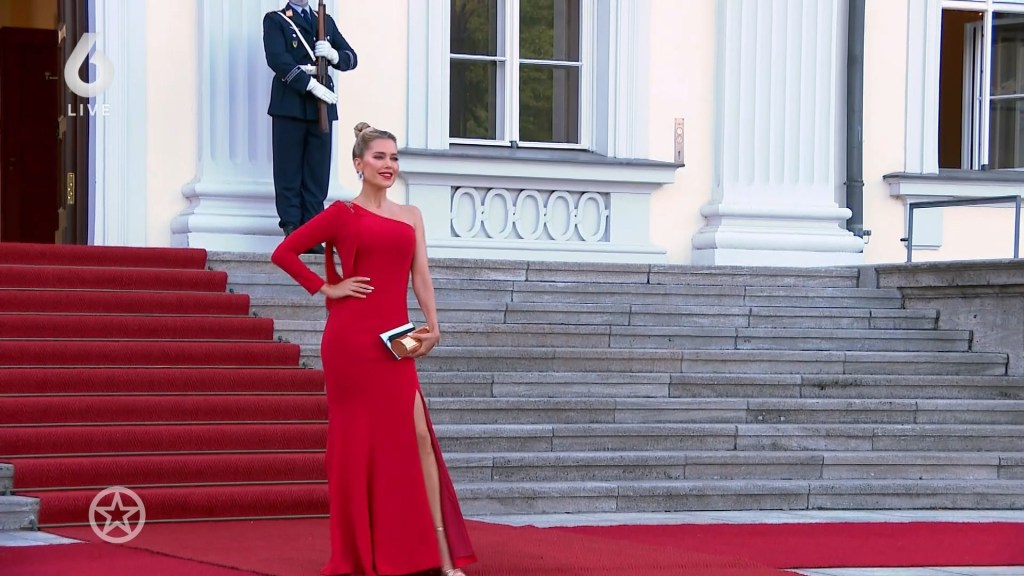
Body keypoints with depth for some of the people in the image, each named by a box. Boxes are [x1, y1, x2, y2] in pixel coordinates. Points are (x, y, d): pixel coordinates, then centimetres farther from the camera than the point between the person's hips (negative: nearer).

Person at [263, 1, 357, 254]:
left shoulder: (326, 21, 20)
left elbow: (351, 58, 17)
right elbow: (277, 58, -9)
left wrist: (334, 55, -6)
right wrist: (310, 84, -18)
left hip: (322, 106, 4)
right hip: (290, 105, -4)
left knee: (318, 174, 1)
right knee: (289, 173, -3)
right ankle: (292, 230, -2)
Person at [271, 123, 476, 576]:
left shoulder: (411, 216, 16)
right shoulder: (343, 214, 2)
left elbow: (420, 274, 9)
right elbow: (284, 253, 2)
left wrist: (432, 325, -3)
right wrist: (326, 288, -4)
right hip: (352, 339, -4)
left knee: (418, 436, -4)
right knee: (358, 440, 1)